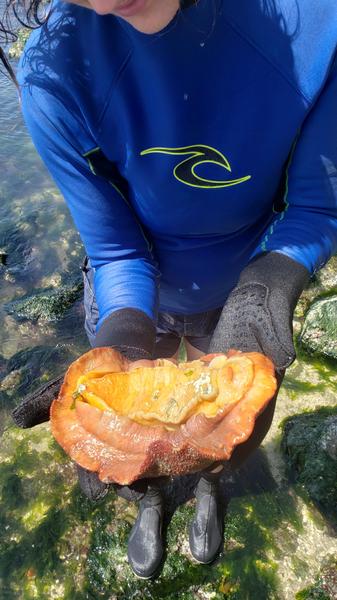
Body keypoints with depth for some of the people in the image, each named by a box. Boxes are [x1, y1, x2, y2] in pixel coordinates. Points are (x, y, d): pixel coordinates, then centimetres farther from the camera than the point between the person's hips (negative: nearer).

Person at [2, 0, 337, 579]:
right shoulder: (54, 69, -26)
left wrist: (269, 281, -37)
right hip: (132, 296, 0)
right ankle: (150, 498, 63)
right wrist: (124, 334, -38)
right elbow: (116, 249, -19)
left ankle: (208, 483, 65)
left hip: (237, 290, 2)